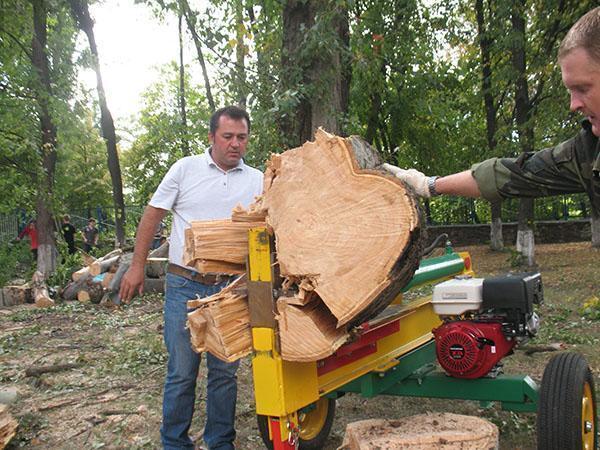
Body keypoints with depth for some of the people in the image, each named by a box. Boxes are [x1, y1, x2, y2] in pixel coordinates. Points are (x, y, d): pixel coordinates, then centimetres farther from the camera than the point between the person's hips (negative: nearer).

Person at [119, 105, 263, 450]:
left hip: (231, 288, 2)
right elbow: (152, 216, 5)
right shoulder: (186, 169, 2)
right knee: (182, 372, 4)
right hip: (185, 285, -2)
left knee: (225, 372, 11)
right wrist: (138, 266, 2)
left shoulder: (258, 181, 6)